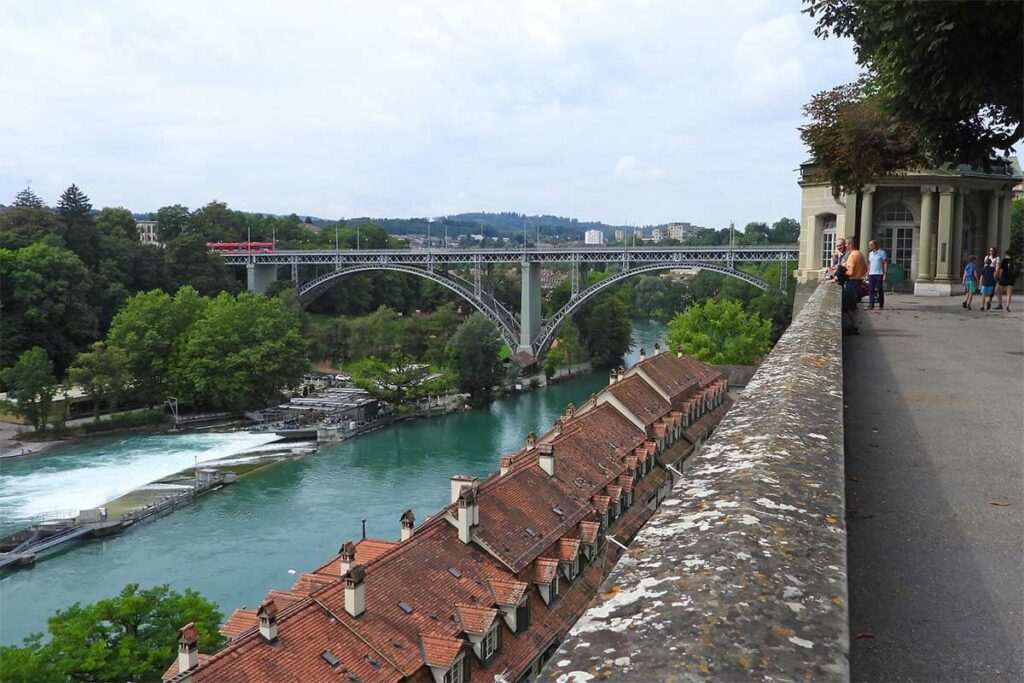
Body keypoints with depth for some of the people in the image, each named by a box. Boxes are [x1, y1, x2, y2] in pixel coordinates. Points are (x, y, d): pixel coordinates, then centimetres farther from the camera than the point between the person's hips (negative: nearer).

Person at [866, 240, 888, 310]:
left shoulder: (882, 253, -4)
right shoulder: (870, 253, 13)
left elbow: (885, 263, -5)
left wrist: (885, 274, -11)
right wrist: (867, 274, 10)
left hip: (879, 274, -5)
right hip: (871, 274, 5)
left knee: (879, 290, -2)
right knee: (871, 290, 2)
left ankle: (881, 305, 6)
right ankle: (871, 304, 4)